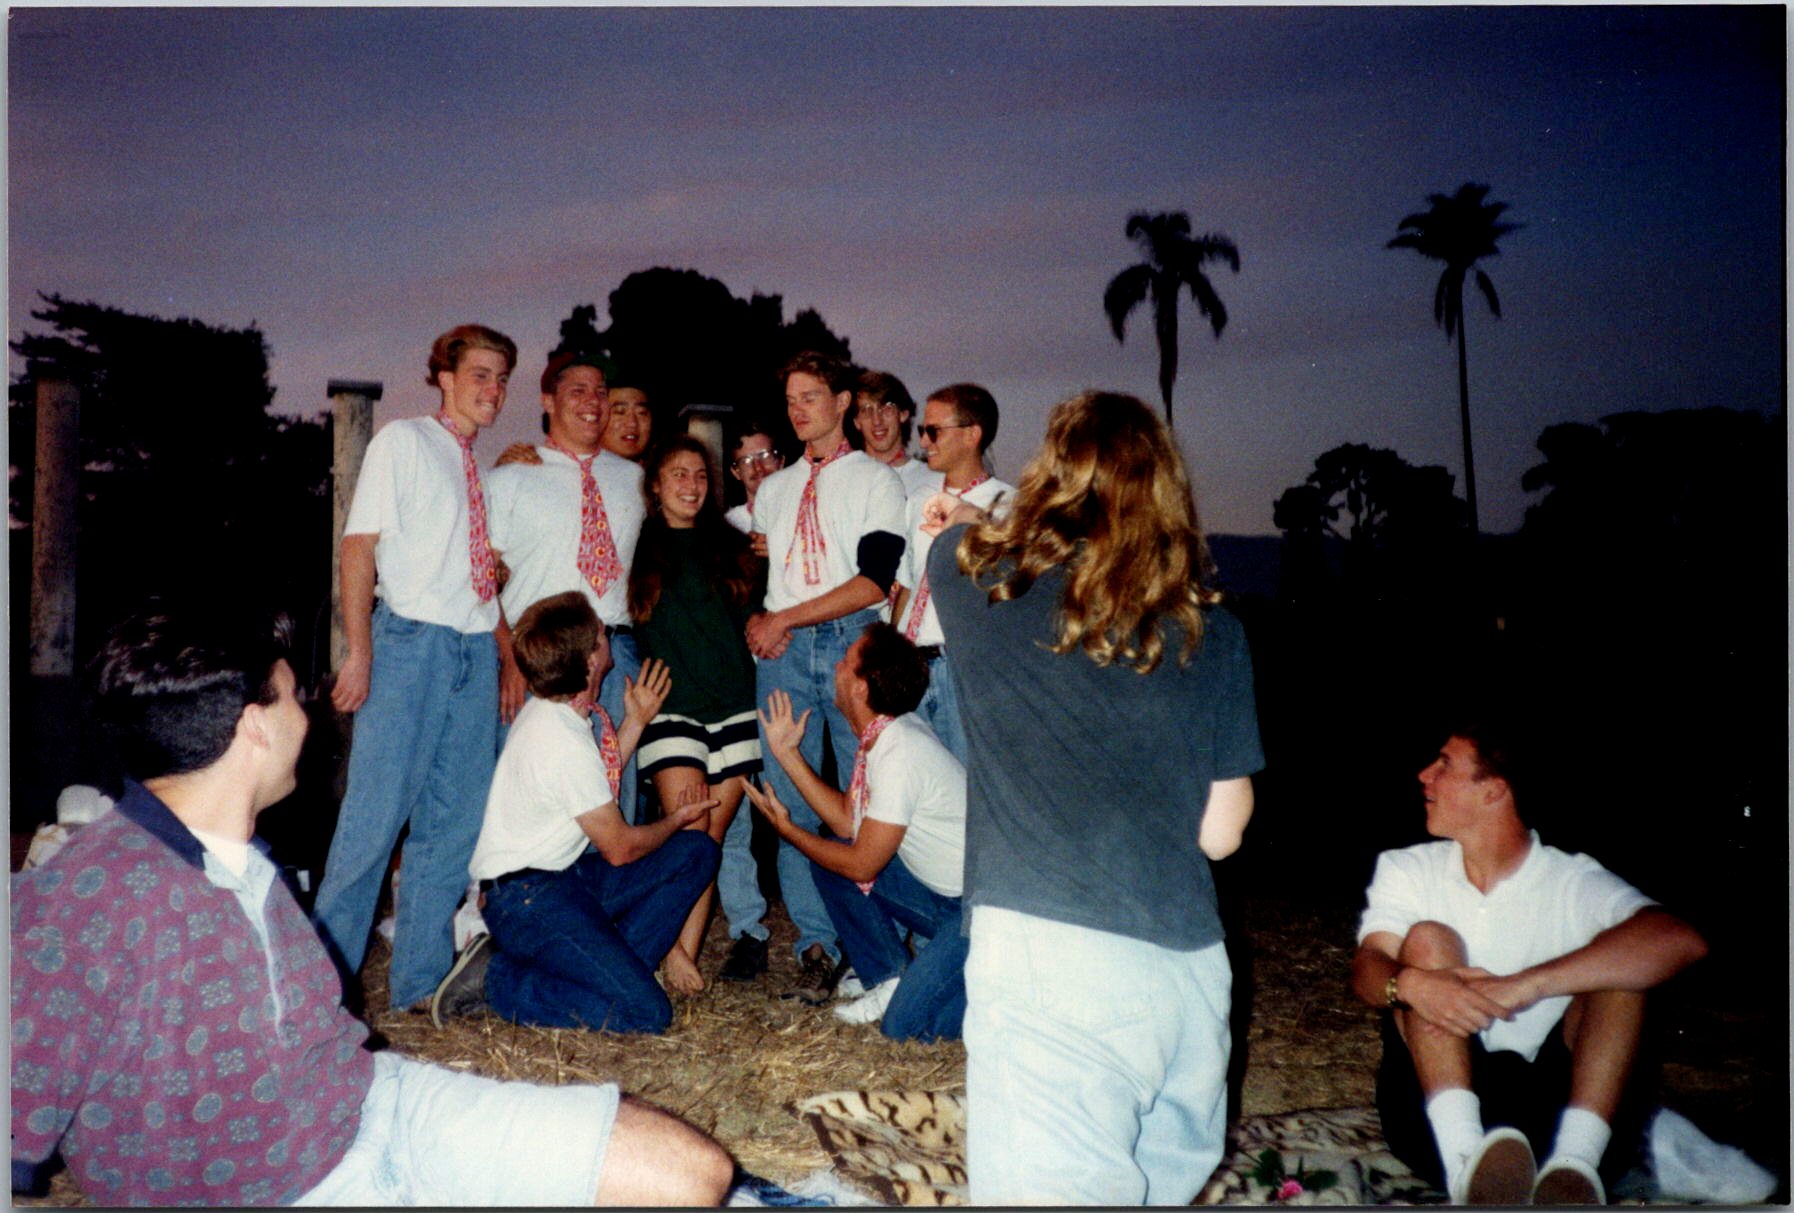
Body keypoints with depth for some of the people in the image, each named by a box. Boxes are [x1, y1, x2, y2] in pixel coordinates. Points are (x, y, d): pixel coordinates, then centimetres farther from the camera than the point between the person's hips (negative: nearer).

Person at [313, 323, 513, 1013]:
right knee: (377, 812, -7)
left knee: (455, 820, 5)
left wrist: (508, 659, 12)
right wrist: (359, 652, -13)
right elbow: (359, 546, -4)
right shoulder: (404, 441, 2)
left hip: (476, 649, 6)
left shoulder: (485, 470, 19)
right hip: (411, 640, -6)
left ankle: (421, 980, 15)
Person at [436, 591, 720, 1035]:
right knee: (646, 1012, -18)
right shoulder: (565, 742, -23)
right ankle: (495, 977, -6)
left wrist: (636, 721, 15)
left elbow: (595, 785, 21)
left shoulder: (550, 711, 6)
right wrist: (676, 820, 6)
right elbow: (619, 847, -13)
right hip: (526, 897, -10)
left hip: (564, 873, 10)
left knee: (696, 852, 3)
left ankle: (608, 970, 2)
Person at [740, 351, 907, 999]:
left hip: (852, 644, -4)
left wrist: (783, 618, -9)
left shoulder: (876, 479, 5)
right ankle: (818, 946, 6)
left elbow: (875, 579, -7)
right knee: (790, 803, 0)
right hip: (782, 653, 5)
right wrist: (756, 620, 5)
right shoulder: (773, 488, 22)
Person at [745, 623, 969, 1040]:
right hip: (944, 892, 9)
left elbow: (861, 866, -16)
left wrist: (786, 829, -2)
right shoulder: (884, 736, 4)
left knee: (906, 1024, -17)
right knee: (828, 859, 7)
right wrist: (787, 753, 11)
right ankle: (891, 979, 13)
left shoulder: (899, 754, -25)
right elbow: (848, 820, 12)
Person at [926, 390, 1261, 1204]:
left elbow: (955, 530, 27)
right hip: (1191, 969, 5)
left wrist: (963, 516, 50)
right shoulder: (1213, 630, 5)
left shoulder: (990, 581, 0)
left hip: (1050, 954, -4)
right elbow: (1220, 832, 10)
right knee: (1167, 1183, 24)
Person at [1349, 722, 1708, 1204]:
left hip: (1544, 1100, 0)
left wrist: (1526, 985, -32)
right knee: (1428, 939, -20)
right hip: (1434, 1097, 1)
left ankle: (1574, 1162, -34)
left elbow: (1681, 942, -21)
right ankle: (1463, 1158, -37)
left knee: (1620, 968, -16)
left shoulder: (1574, 881, -2)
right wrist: (1410, 983, -35)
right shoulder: (1406, 869, 6)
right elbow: (1366, 967, -9)